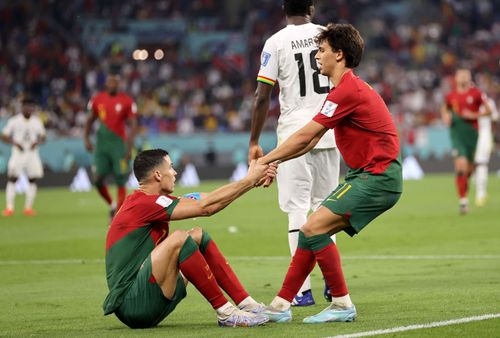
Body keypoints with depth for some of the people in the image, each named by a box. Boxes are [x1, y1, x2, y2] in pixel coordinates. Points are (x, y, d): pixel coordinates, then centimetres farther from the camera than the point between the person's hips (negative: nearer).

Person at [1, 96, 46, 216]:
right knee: (12, 178, -9)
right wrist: (15, 142, -18)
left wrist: (37, 142, -10)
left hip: (32, 153, 3)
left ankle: (28, 207, 9)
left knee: (33, 179, 1)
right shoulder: (14, 121, -3)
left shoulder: (37, 121, 6)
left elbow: (42, 137, 12)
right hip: (18, 152, -3)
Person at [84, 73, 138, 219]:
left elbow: (132, 125, -3)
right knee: (98, 179, -6)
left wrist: (129, 146, -13)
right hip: (102, 143, 2)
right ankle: (112, 205, 20)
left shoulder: (127, 102, -3)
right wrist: (86, 139, 2)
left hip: (119, 143, -2)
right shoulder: (97, 100, 5)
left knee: (120, 182, -2)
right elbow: (90, 121, 15)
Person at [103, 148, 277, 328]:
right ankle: (226, 313, -18)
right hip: (132, 304, -10)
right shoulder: (143, 203, -16)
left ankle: (247, 305, 2)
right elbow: (206, 207, -18)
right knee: (178, 238, -26)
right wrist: (249, 180, -9)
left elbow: (205, 200, 15)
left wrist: (252, 180, 12)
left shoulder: (150, 200, 13)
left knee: (198, 235, 10)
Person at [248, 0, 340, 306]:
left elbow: (262, 98, -6)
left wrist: (254, 142, 1)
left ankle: (304, 290, -5)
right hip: (329, 132, 3)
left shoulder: (276, 42, -4)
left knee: (298, 209, -2)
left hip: (294, 133, -3)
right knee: (325, 207, 15)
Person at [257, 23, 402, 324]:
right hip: (365, 176, 10)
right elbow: (310, 141, 18)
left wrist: (266, 160, -4)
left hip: (377, 177, -10)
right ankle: (281, 305, 9)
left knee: (314, 228, -16)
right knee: (311, 230, 6)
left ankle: (342, 305, -8)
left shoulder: (348, 91, -16)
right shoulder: (349, 88, 17)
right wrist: (272, 162, 10)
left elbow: (304, 137, -14)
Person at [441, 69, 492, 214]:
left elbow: (488, 110, 0)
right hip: (457, 134, 0)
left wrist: (474, 115, -13)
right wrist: (445, 116, 0)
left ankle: (465, 181, 45)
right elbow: (444, 109, 22)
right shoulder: (451, 96, 3)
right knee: (460, 165, -15)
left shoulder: (476, 93, -3)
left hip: (472, 132, 0)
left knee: (470, 167, 9)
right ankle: (463, 199, -9)